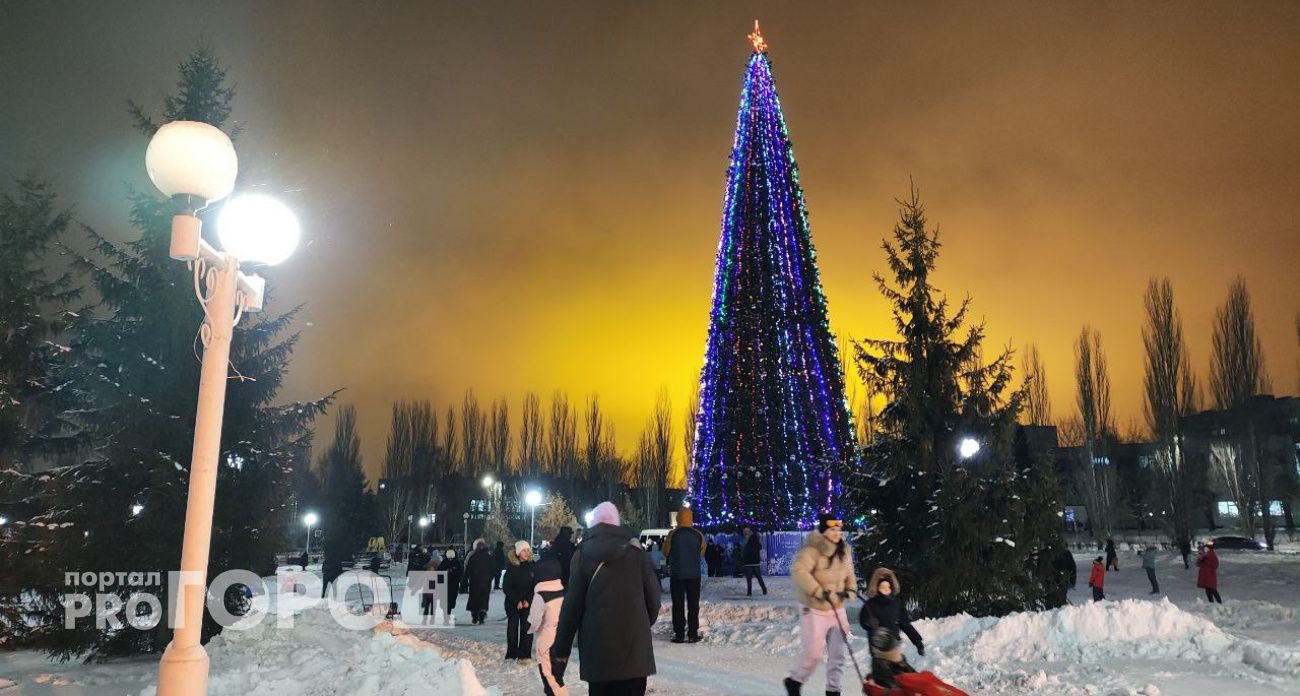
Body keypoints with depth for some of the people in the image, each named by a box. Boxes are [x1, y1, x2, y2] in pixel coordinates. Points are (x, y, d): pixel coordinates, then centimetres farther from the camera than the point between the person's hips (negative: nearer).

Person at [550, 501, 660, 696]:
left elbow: (572, 604, -2)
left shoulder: (584, 553, 1)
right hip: (634, 646, 0)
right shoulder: (636, 550, 2)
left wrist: (561, 650, 4)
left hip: (597, 648, 0)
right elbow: (653, 597, 4)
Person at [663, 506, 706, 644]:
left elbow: (665, 553, 1)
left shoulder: (672, 534, -9)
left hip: (677, 574, -2)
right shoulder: (698, 535, -3)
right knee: (693, 605, 9)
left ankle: (679, 634, 3)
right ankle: (693, 634, 8)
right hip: (694, 574, 2)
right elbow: (702, 553, 10)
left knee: (678, 605, 4)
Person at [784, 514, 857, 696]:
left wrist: (850, 589, -6)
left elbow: (849, 575, 16)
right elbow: (798, 571, -32)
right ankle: (794, 681, 22)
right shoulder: (812, 551, -19)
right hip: (814, 610, -7)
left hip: (837, 610, 7)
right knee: (814, 653, -3)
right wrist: (820, 592, -33)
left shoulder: (844, 551, 5)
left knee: (839, 652, 8)